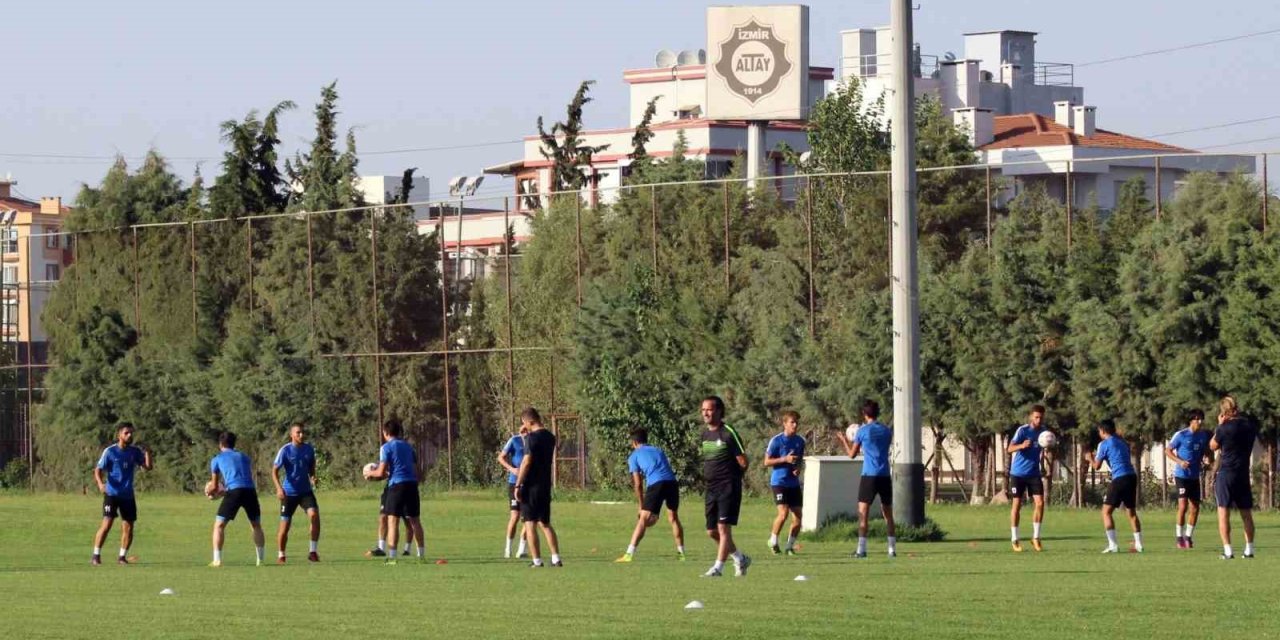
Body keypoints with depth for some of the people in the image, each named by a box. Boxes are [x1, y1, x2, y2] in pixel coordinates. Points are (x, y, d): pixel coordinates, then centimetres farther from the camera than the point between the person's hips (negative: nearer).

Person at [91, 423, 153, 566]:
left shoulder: (135, 451, 6)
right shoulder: (110, 452, -5)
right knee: (107, 524, -14)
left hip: (128, 495, 4)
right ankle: (96, 556, -8)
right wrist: (100, 483, -23)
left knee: (128, 528, 4)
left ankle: (122, 557, 18)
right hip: (112, 494, -4)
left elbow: (148, 467, 2)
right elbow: (98, 470, -4)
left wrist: (147, 453, -14)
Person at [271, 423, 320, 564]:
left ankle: (313, 552, -12)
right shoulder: (285, 450, -10)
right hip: (289, 492, -3)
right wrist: (279, 488, -24)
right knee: (285, 525, 1)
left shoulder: (308, 448, 3)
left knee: (314, 515, -20)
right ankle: (280, 556, 19)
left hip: (306, 491, 3)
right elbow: (275, 470, -9)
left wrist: (312, 477, -3)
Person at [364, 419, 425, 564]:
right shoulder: (407, 446, 18)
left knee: (393, 521, -4)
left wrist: (370, 473, 15)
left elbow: (381, 472, -7)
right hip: (412, 484, 6)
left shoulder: (386, 447, -1)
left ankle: (391, 556, -11)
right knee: (414, 520, 11)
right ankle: (421, 554, 12)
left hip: (397, 485, -6)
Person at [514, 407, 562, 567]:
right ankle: (556, 558, 6)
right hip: (546, 485, 7)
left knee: (530, 523, -1)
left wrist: (518, 485, -16)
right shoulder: (550, 437, 10)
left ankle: (537, 560, -4)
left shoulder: (532, 438, -14)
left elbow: (527, 462, -19)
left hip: (531, 486, -7)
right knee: (545, 523, 14)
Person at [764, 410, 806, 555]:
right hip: (779, 482, -5)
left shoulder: (800, 440, 8)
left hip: (794, 483, 5)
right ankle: (773, 541, 5)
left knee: (798, 517, 0)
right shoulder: (776, 440, -8)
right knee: (783, 513, -17)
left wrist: (798, 468, 0)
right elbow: (767, 462, -6)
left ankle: (790, 545, 16)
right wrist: (785, 459, -18)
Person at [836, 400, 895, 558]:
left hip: (869, 476, -4)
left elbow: (852, 454, 4)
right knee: (888, 514, 11)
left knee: (863, 513, -2)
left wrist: (844, 441, 23)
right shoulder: (887, 431, 8)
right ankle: (892, 549, 8)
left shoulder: (863, 431, -4)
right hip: (885, 476, 4)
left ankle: (861, 549, -10)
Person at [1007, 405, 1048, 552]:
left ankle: (1036, 537, 3)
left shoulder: (1043, 433, 3)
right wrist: (1022, 446, -41)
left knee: (1040, 503, -8)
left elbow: (1045, 451, 14)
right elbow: (1010, 449, -19)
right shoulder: (1022, 430, -11)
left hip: (1034, 474, 4)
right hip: (1018, 473, -4)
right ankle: (1015, 540, 8)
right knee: (1016, 504, -1)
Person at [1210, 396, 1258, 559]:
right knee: (1246, 513, 11)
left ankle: (1228, 550, -9)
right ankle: (1249, 549, 10)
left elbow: (1213, 446, 2)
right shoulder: (1251, 425, 1)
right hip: (1243, 474, 5)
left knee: (1223, 512, -2)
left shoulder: (1225, 428, -14)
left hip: (1225, 474, -5)